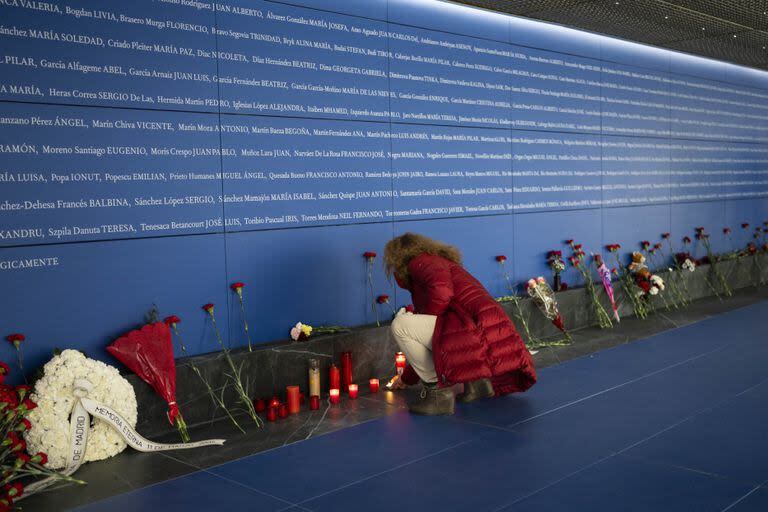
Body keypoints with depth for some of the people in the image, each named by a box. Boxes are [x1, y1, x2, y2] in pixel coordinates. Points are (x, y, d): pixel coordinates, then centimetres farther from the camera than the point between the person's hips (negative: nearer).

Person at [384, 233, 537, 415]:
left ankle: (438, 393, -2)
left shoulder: (420, 262, 4)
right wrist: (407, 377, 46)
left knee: (400, 325, -9)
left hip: (480, 331, -10)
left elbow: (442, 292, -22)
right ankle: (476, 381, 15)